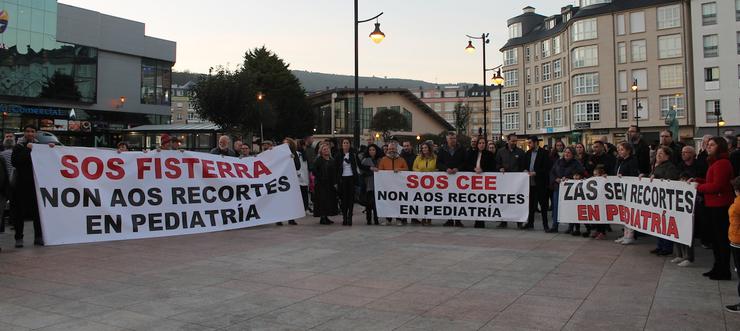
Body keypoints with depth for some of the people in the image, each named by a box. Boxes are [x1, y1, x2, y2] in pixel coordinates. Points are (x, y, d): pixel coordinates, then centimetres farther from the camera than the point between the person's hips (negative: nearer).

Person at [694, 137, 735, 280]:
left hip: (720, 206, -11)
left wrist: (699, 187, -10)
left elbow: (717, 185, -21)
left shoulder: (722, 163, -16)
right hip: (713, 205, 11)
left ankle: (724, 272, 5)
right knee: (716, 238, 16)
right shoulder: (715, 162, 18)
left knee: (722, 238, -3)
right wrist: (697, 180, 9)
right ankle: (718, 267, 25)